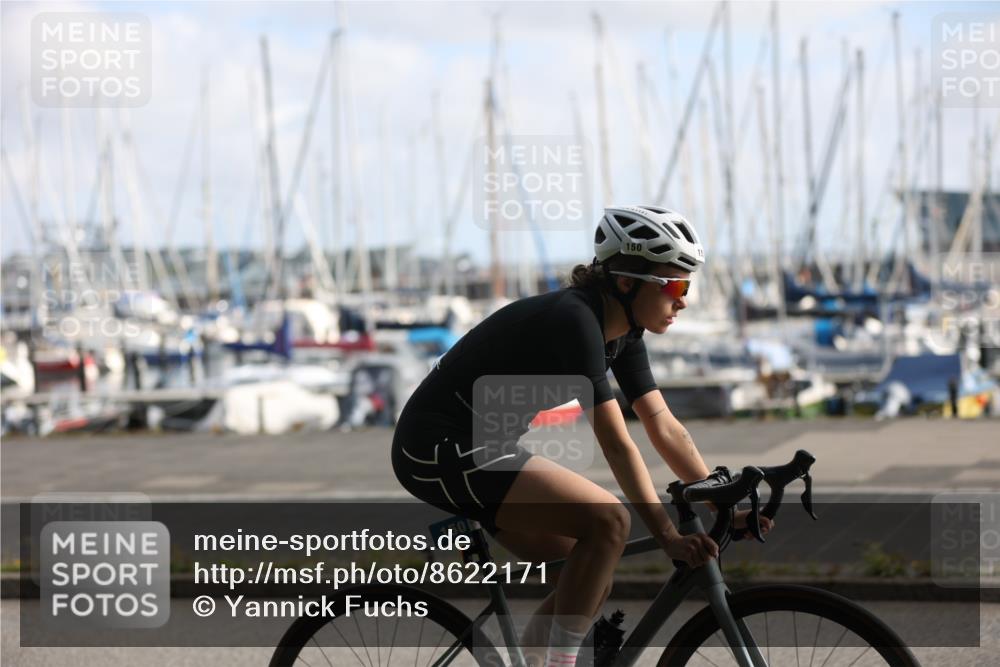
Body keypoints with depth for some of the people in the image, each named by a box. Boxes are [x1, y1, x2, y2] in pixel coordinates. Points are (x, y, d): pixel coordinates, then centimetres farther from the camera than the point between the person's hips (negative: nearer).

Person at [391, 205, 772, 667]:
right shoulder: (574, 321, -23)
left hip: (479, 447, 10)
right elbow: (616, 444, -26)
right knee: (608, 521, -22)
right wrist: (668, 535, -26)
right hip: (441, 449, -10)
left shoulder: (622, 331, 4)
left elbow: (664, 428, 6)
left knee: (591, 585, 6)